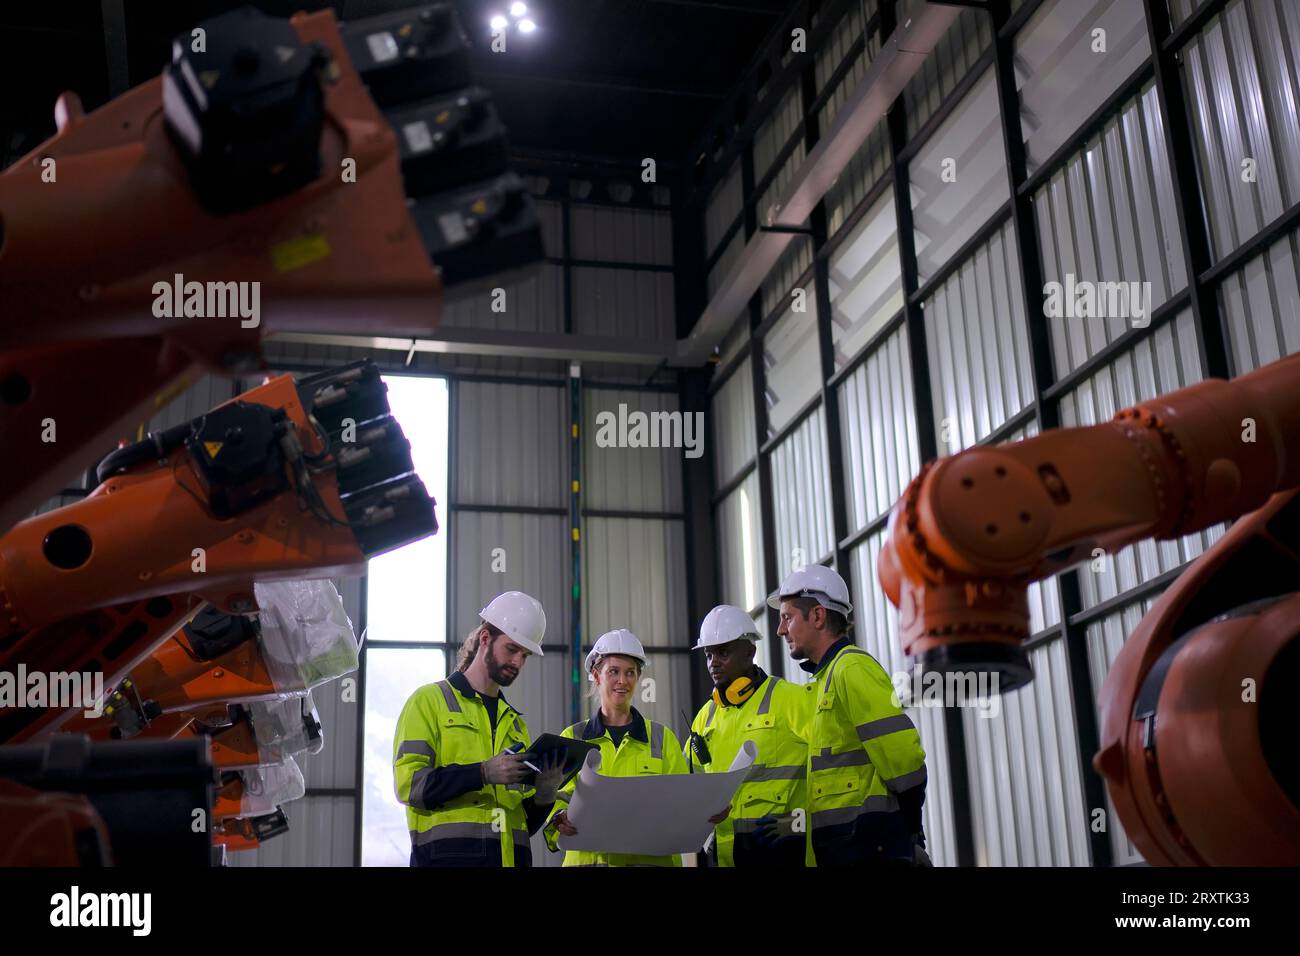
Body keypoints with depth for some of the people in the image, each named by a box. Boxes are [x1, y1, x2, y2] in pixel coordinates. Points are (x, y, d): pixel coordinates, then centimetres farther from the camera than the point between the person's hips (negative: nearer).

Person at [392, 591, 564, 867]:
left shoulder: (516, 723, 23)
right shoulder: (429, 701, 5)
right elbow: (409, 782, -9)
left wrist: (544, 794, 1)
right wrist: (484, 773, -17)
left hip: (511, 857, 5)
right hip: (448, 854, -5)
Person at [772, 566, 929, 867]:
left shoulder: (852, 668, -10)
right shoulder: (828, 675, 21)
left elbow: (902, 757, -16)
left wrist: (910, 836, -9)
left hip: (867, 843, -9)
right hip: (842, 843, 9)